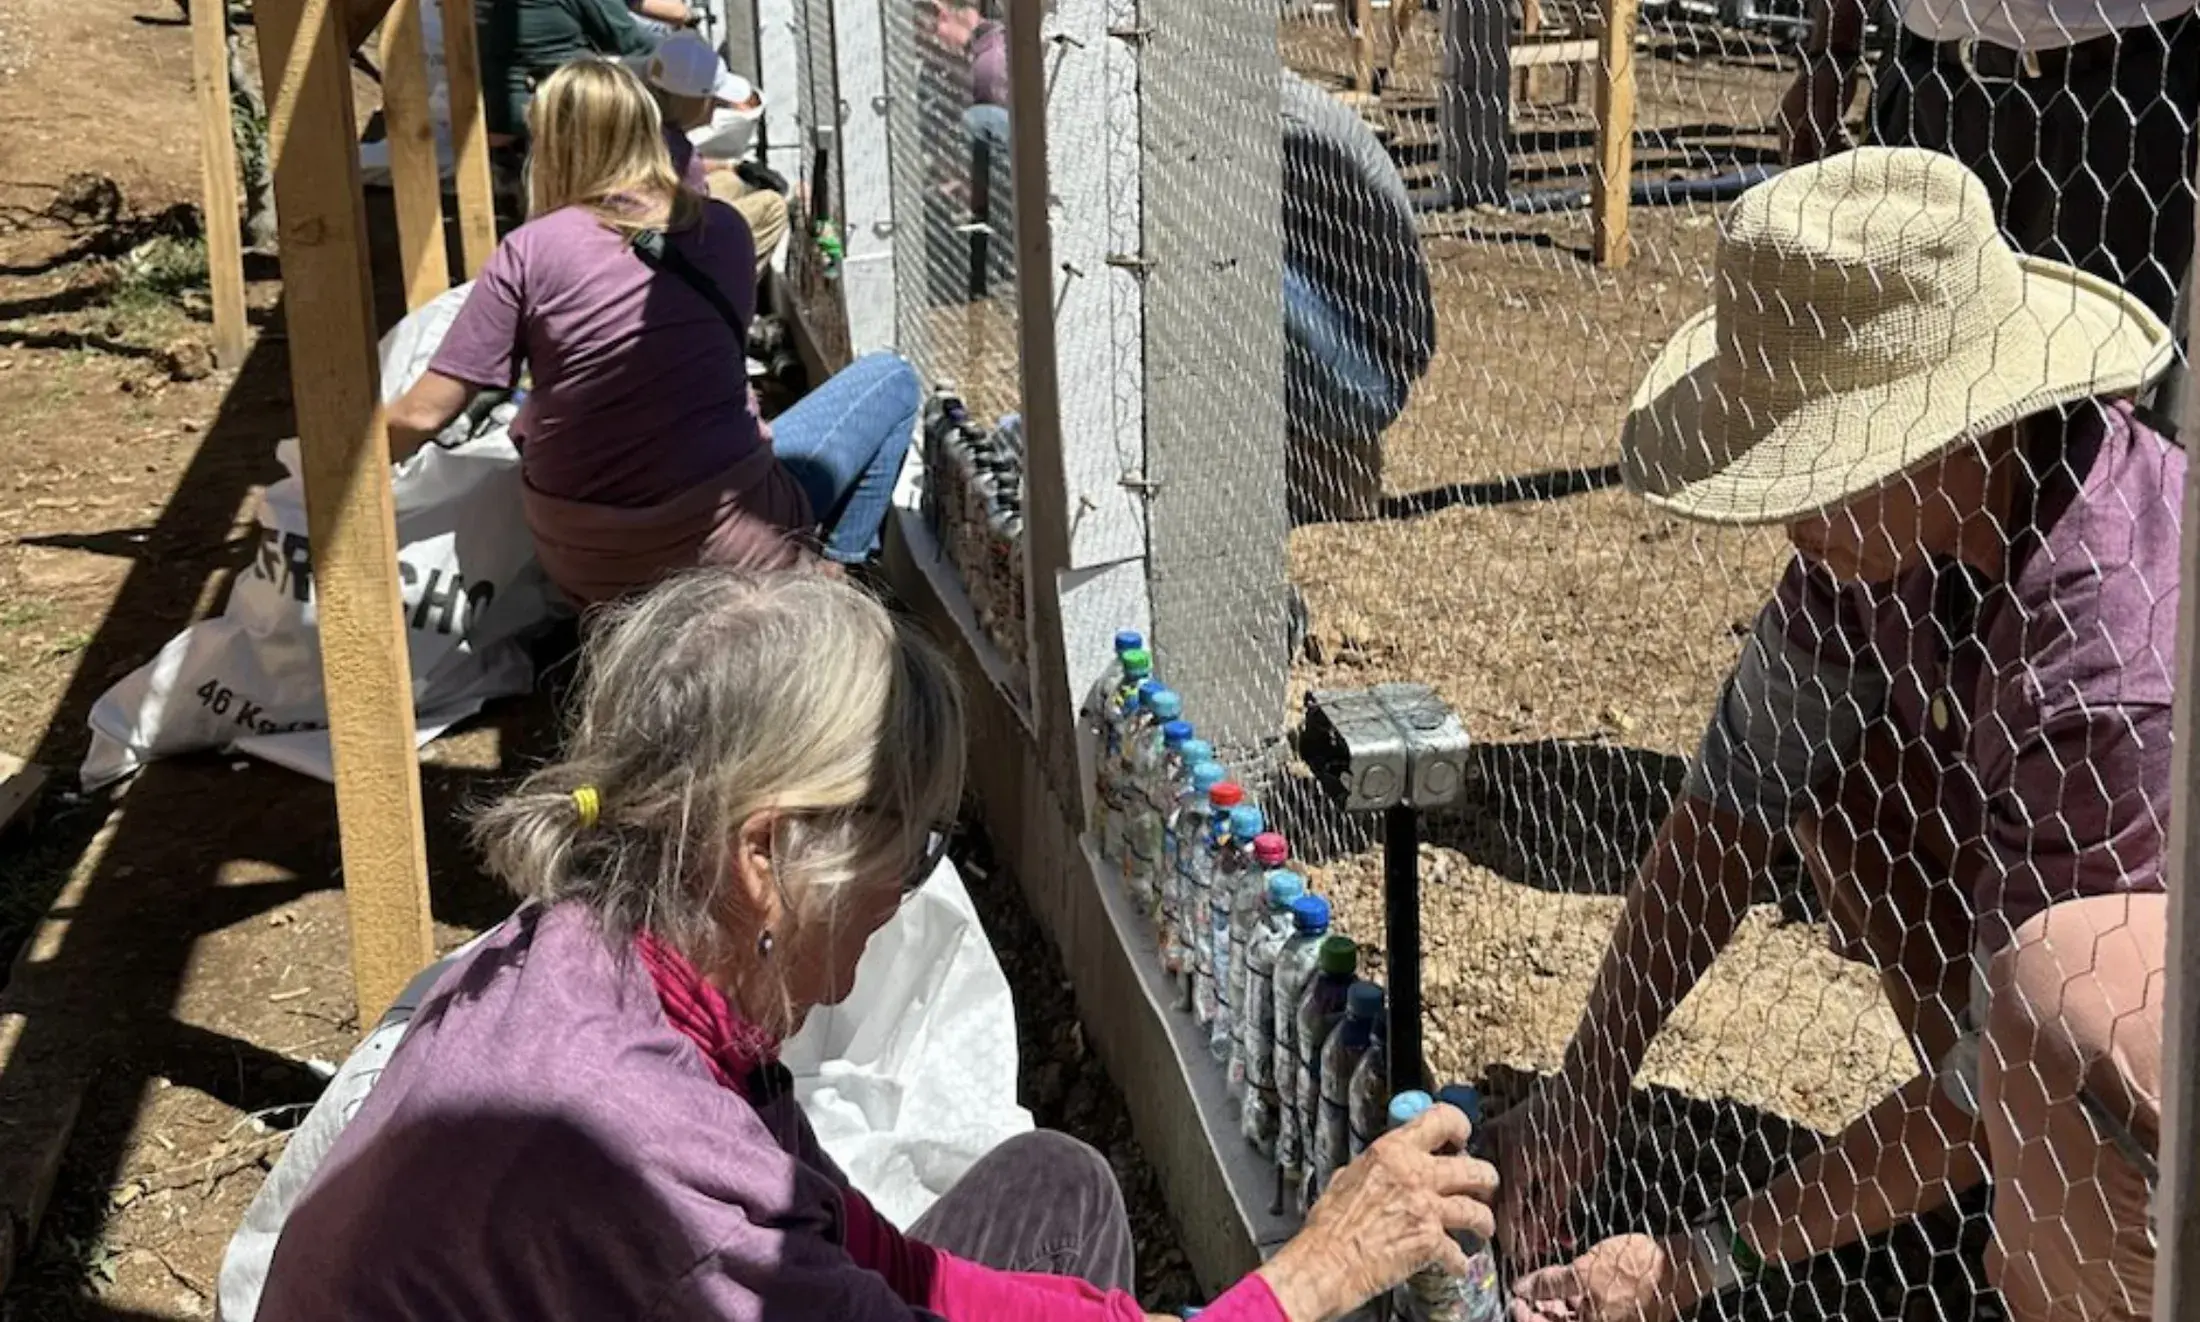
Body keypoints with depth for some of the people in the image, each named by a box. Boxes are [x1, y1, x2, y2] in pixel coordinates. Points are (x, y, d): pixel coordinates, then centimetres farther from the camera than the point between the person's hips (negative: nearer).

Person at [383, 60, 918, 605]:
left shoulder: (528, 251, -7)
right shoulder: (721, 229, -1)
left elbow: (422, 415, -8)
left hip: (578, 569, 1)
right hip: (725, 546, -1)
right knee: (891, 379, 17)